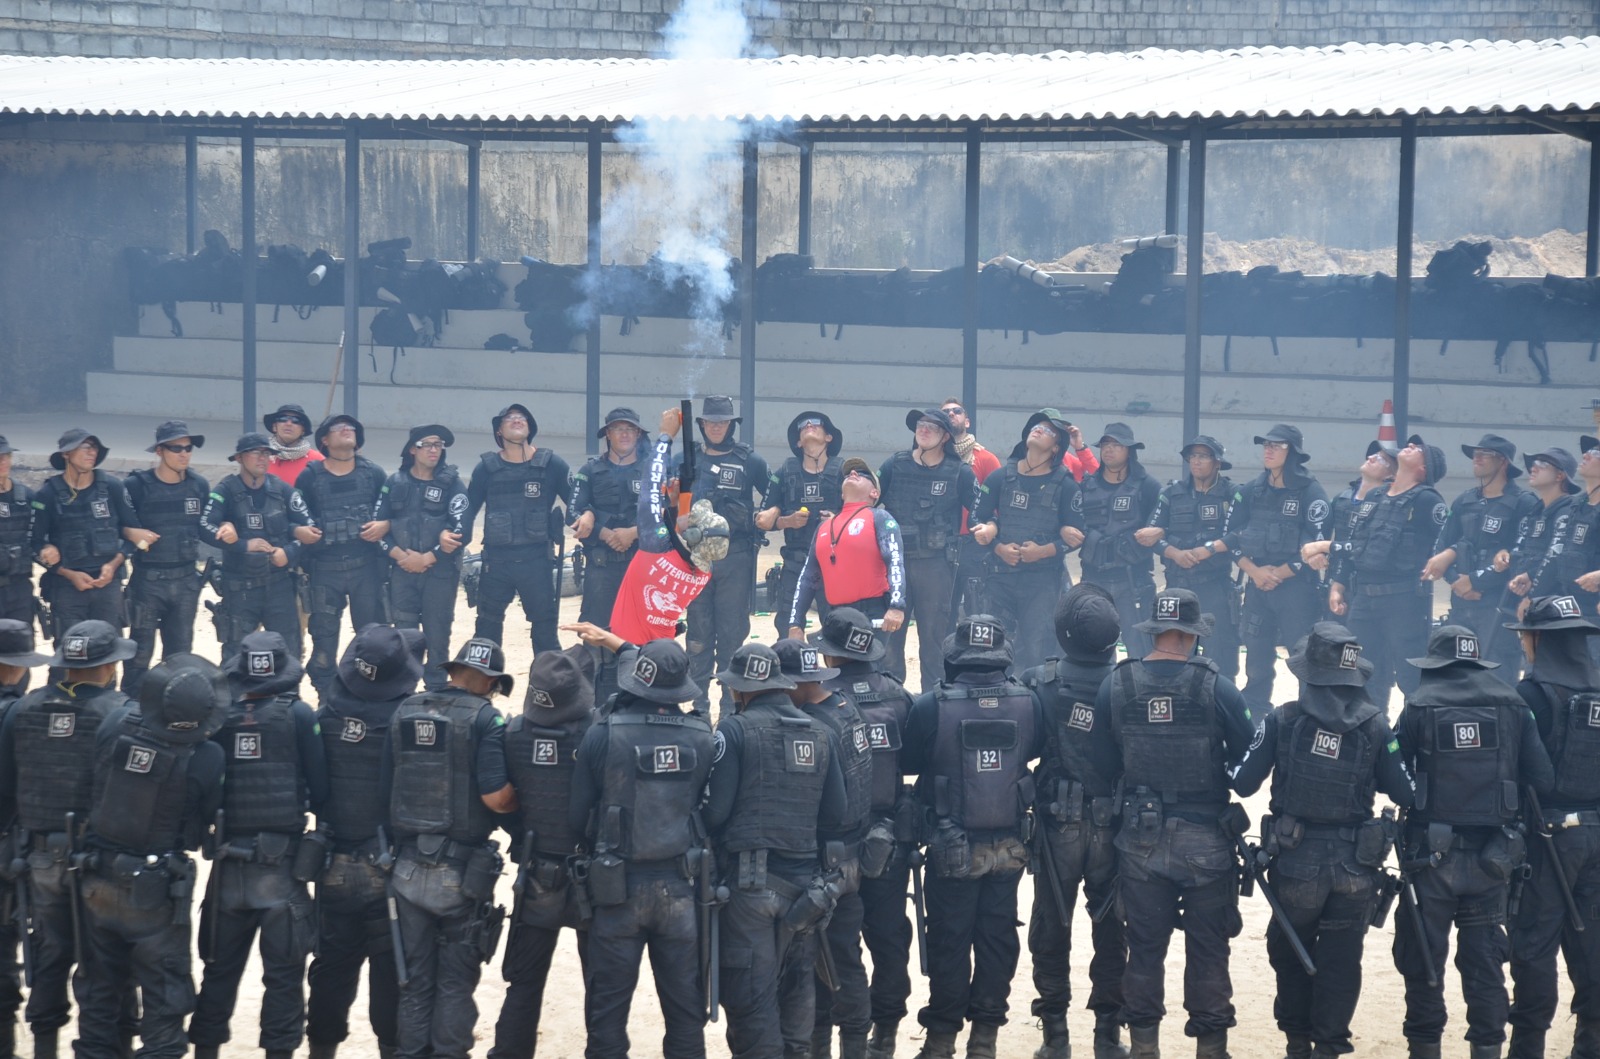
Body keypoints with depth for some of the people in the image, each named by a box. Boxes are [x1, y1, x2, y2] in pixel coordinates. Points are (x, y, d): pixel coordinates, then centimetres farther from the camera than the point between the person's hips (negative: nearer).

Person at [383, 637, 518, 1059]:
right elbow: (495, 796, -20)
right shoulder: (484, 719, -11)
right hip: (461, 873, -4)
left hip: (409, 869, 4)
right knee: (455, 981, 6)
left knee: (415, 980, 13)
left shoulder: (405, 713, 4)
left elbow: (386, 791, 5)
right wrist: (518, 801, 1)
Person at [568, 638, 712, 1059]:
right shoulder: (700, 737, -6)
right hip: (680, 885, 2)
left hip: (620, 887, -2)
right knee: (684, 1003, 11)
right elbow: (706, 808, 6)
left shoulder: (603, 735, -13)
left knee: (609, 1004, 7)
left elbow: (577, 816, -6)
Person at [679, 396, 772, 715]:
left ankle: (731, 701, 7)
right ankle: (699, 703, 10)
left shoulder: (750, 462, 4)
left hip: (736, 558, -2)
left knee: (732, 630, 0)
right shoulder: (688, 459, 10)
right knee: (698, 629, 5)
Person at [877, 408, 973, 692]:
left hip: (936, 562, -2)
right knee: (889, 632, 3)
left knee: (934, 634, 3)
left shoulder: (959, 473, 1)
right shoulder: (895, 465, 5)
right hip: (895, 559, 2)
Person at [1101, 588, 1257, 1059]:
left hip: (1141, 839, 2)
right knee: (1207, 949, 8)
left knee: (1145, 947, 12)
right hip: (1206, 841, -2)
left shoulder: (1115, 685, -6)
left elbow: (1102, 760, 1)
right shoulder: (1216, 687, -13)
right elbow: (1248, 760, -6)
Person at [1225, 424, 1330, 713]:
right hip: (1257, 585, 5)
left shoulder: (1311, 492, -6)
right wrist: (1254, 571, -7)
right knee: (1257, 654, 9)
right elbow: (1231, 536, 7)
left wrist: (1280, 573, -10)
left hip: (1297, 586, -5)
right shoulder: (1249, 492, 9)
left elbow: (1317, 544, -11)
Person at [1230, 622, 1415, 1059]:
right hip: (1354, 867, 0)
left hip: (1296, 862, 0)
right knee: (1340, 963, 9)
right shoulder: (1376, 726, -5)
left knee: (1290, 956, 20)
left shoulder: (1281, 721, -8)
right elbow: (1406, 794, -4)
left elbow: (1242, 783, -7)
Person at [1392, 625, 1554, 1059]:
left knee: (1423, 958, 8)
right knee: (1484, 961, 11)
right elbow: (1542, 780, -2)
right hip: (1492, 857, 2)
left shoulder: (1420, 706, -5)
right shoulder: (1511, 706, 1)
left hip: (1431, 854, -2)